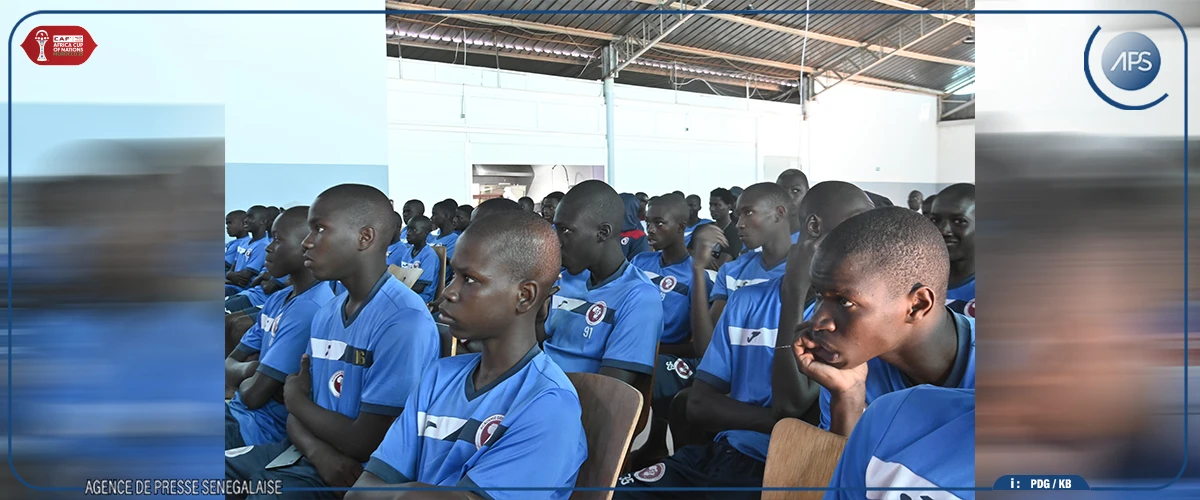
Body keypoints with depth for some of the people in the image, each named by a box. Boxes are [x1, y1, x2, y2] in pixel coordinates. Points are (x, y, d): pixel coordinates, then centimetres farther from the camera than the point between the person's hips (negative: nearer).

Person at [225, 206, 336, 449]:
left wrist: (244, 377, -1)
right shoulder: (277, 300, 10)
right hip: (237, 411, 9)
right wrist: (247, 370, -10)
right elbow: (229, 365, 11)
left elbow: (254, 395, -23)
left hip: (263, 429, -9)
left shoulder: (310, 310, -23)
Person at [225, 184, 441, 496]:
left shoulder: (404, 322, -20)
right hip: (310, 454, 8)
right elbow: (298, 414, 9)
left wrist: (294, 398, -3)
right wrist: (318, 450, -14)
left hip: (356, 474, -8)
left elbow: (365, 444, -20)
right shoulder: (326, 315, 9)